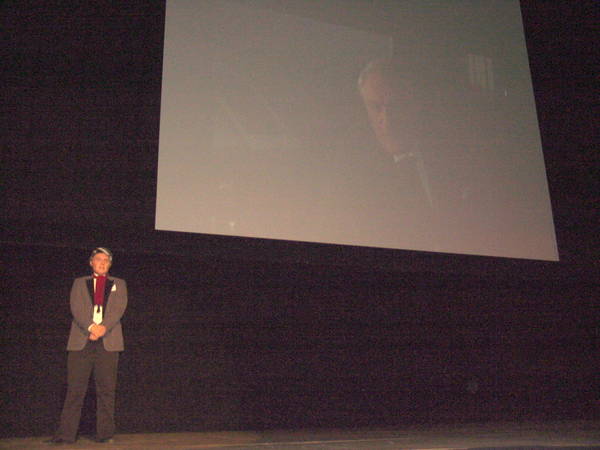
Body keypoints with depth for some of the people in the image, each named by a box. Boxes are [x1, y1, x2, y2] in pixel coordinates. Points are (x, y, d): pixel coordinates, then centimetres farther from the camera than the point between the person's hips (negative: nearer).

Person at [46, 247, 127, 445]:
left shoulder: (118, 284, 18)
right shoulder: (79, 283, 18)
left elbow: (119, 308, 2)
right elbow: (76, 308, 2)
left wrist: (103, 327, -14)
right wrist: (91, 327, -14)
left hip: (108, 341, 0)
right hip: (81, 340, 0)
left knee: (106, 389, -1)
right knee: (75, 389, -2)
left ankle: (104, 434, 4)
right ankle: (66, 434, 3)